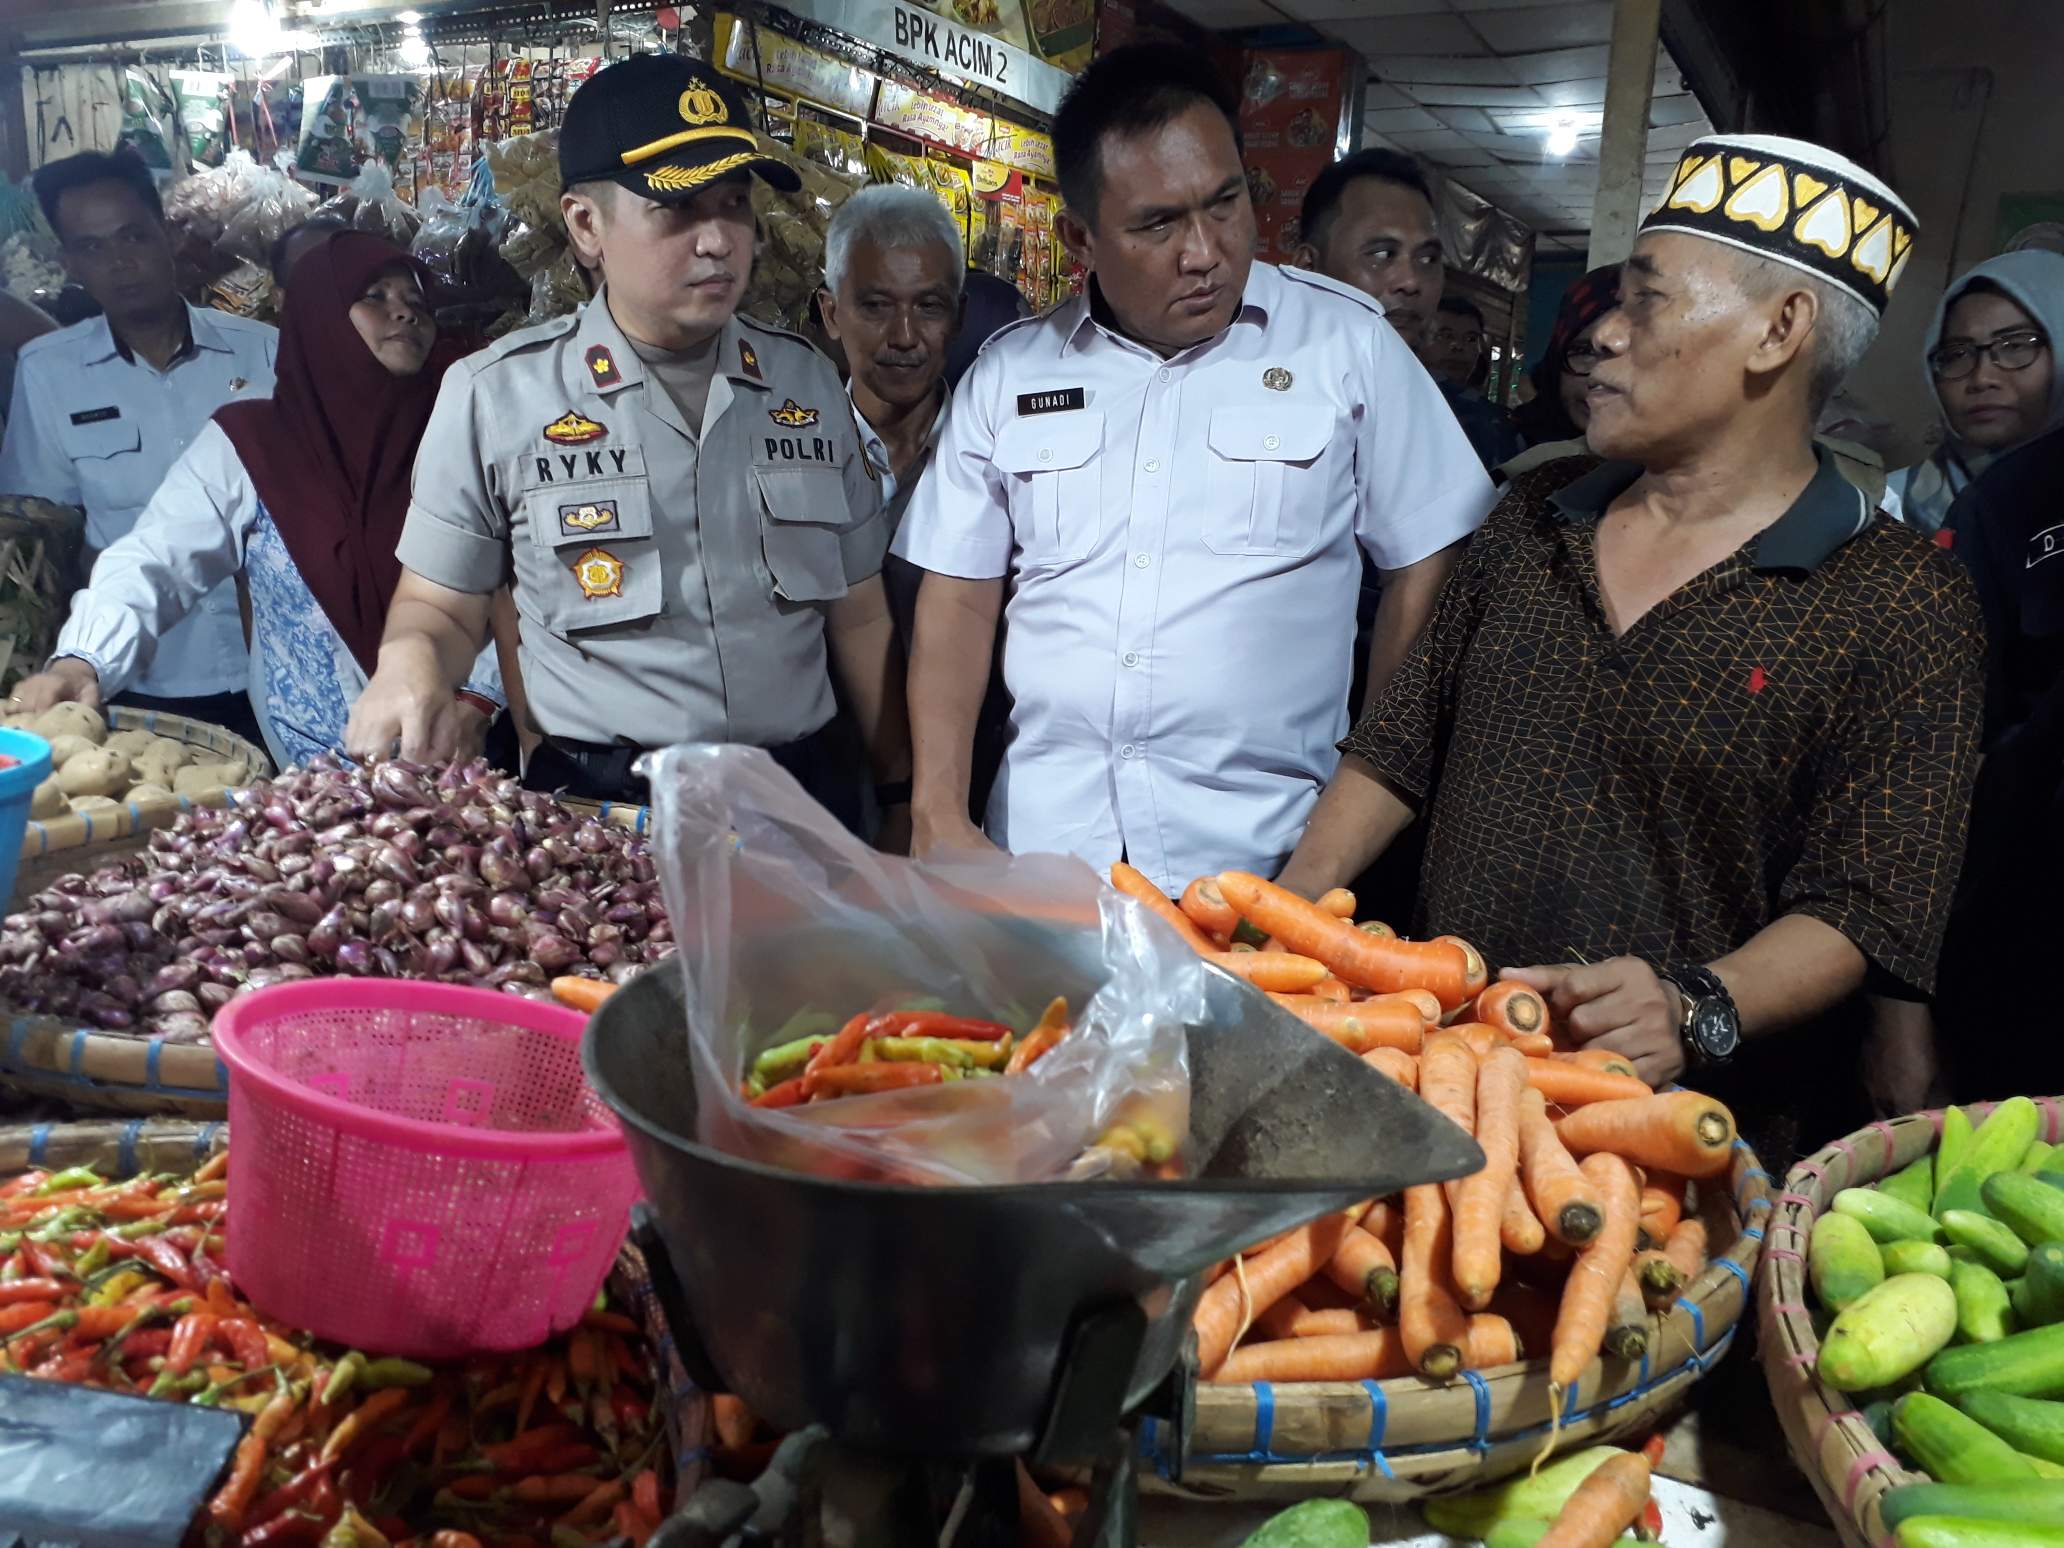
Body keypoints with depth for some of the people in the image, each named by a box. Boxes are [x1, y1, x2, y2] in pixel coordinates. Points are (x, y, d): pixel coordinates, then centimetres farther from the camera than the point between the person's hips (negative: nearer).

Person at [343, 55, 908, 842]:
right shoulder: (494, 396, -3)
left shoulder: (808, 382, 7)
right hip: (598, 809, -2)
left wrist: (902, 795, 11)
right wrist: (412, 659, -16)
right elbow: (441, 606, 7)